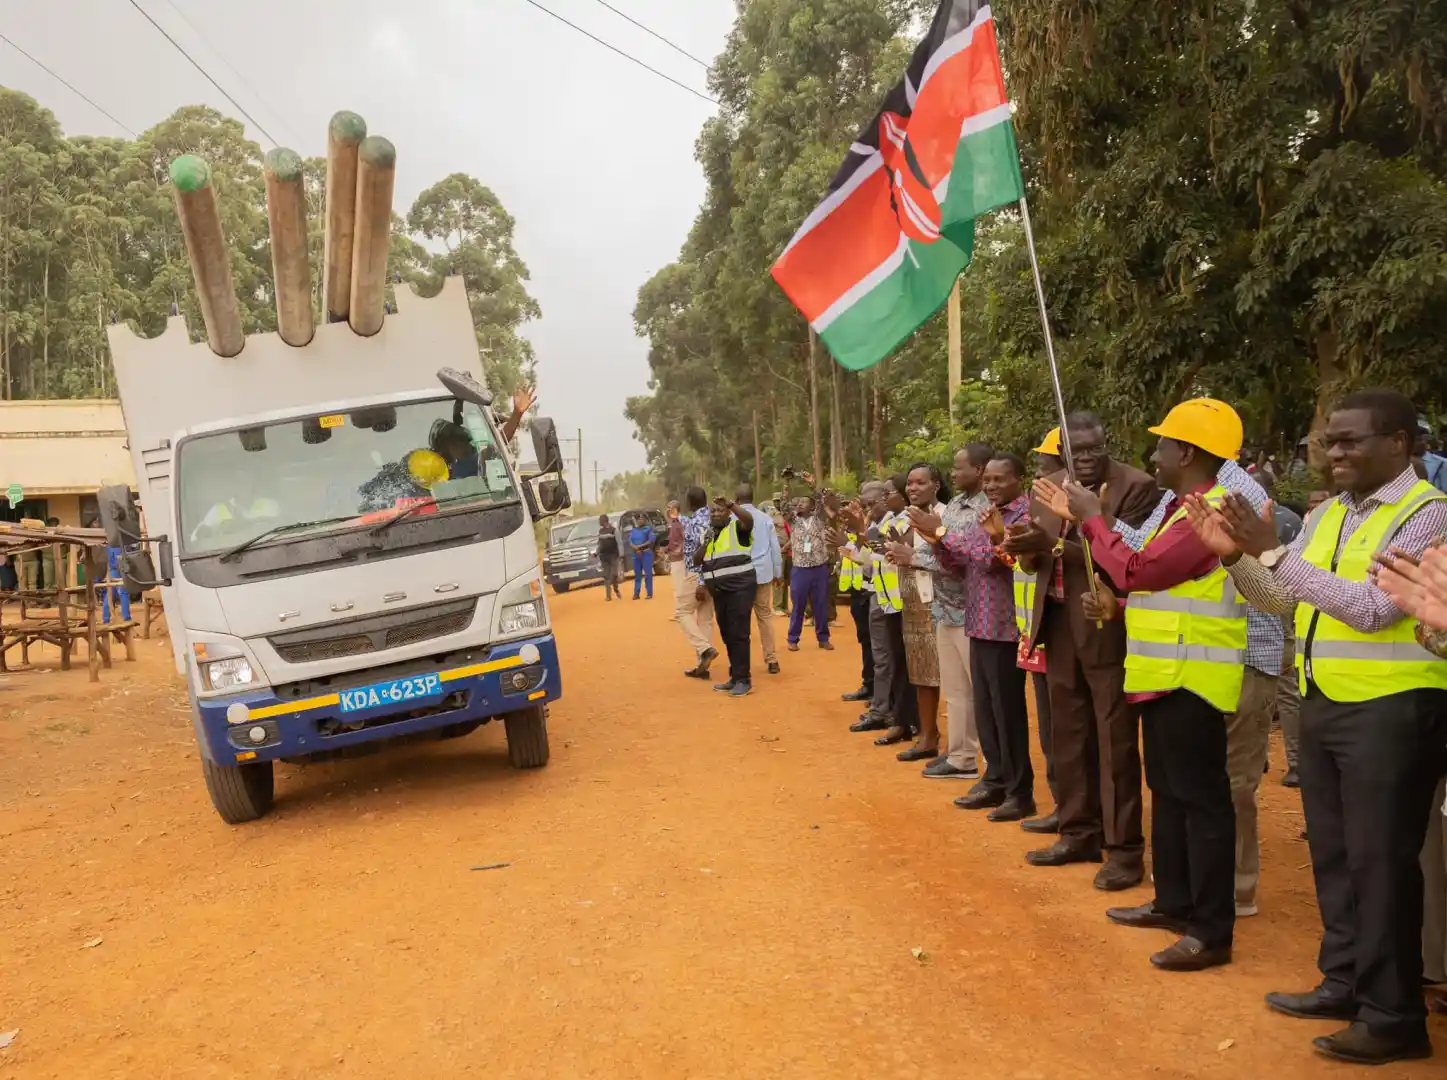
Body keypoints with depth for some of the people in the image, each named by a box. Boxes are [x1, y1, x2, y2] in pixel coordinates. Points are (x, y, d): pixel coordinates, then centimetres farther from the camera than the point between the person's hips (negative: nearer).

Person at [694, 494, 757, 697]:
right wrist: (706, 542, -3)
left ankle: (743, 679, -5)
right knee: (727, 635, 12)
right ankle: (735, 677, 21)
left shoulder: (737, 527, -4)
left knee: (738, 634, -9)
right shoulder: (707, 533, 16)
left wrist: (731, 504, -35)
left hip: (740, 588, -8)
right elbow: (696, 561, 11)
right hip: (719, 591, 8)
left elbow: (749, 519, -27)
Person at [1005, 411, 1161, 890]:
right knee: (1068, 737, 15)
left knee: (1115, 741, 0)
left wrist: (1055, 545, -27)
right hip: (1059, 627, 7)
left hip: (1109, 627, -6)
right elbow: (1033, 561, 9)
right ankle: (1079, 833, 28)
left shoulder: (1137, 487, -10)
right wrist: (1027, 548, -14)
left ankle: (1124, 848, 10)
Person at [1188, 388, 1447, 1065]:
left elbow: (1373, 608, -22)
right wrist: (1236, 555, -5)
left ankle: (1392, 1014, 13)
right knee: (1332, 852, 16)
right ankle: (1344, 982, 31)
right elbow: (1281, 599, 13)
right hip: (1324, 703, 8)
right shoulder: (1326, 515, 11)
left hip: (1391, 708, -8)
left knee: (1378, 859, -1)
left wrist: (1275, 551, -25)